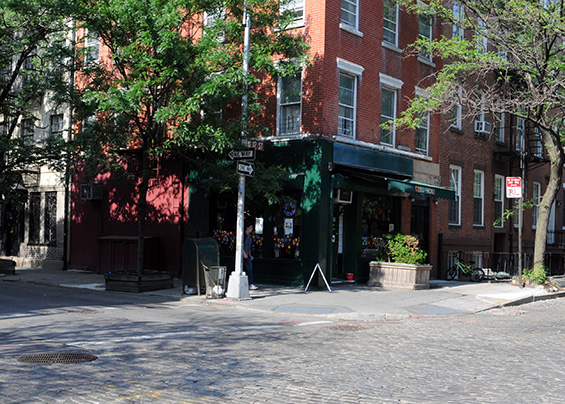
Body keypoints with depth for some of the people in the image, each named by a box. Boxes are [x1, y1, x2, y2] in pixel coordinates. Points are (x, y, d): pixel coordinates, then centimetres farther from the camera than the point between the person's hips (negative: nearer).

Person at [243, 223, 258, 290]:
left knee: (250, 269, -4)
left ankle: (251, 284, -8)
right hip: (242, 254, -7)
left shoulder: (250, 236, 12)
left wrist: (249, 253, 15)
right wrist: (244, 253, -16)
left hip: (247, 255, 7)